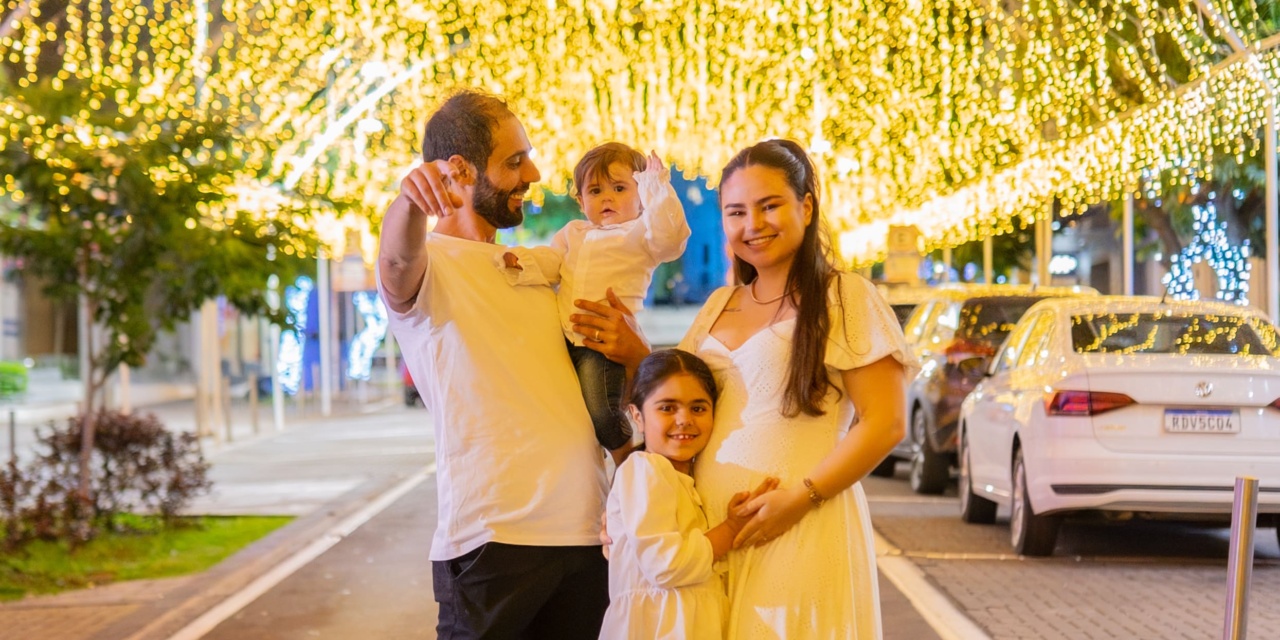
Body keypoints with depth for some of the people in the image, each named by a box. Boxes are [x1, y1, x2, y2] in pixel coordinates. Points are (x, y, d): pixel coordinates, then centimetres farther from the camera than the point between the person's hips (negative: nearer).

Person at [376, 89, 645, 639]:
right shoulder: (429, 264, -1)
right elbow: (398, 260, -28)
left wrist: (634, 351, 2)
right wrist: (410, 201, -51)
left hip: (585, 533, 7)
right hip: (493, 537, -7)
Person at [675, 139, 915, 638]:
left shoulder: (845, 298, -3)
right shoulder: (719, 306, 16)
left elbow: (884, 424, -9)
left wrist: (800, 497, -17)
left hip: (798, 533, -5)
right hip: (707, 531, 6)